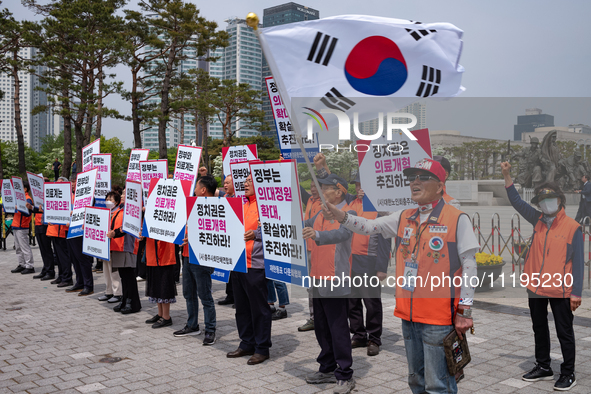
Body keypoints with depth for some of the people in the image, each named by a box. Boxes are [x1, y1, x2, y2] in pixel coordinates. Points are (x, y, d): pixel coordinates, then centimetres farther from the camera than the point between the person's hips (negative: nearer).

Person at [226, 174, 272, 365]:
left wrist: (256, 233, -23)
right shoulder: (242, 205, 19)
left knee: (259, 308, 0)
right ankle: (247, 344, 27)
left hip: (255, 265, -9)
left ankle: (262, 348, 11)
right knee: (242, 307, 15)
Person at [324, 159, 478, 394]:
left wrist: (464, 311, -11)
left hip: (439, 318, -6)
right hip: (409, 314, 6)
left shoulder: (457, 219, -7)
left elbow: (469, 266, -8)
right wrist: (341, 217, -11)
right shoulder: (403, 218, 11)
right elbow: (369, 227, 7)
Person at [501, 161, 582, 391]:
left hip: (560, 290, -5)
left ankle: (568, 374, 19)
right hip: (535, 288, 6)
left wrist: (576, 293, -12)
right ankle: (543, 367, 32)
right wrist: (507, 176, -2)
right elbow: (517, 202, 9)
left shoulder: (572, 227, -8)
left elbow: (578, 262, -9)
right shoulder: (538, 221, 5)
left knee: (564, 333, 6)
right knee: (539, 329, 17)